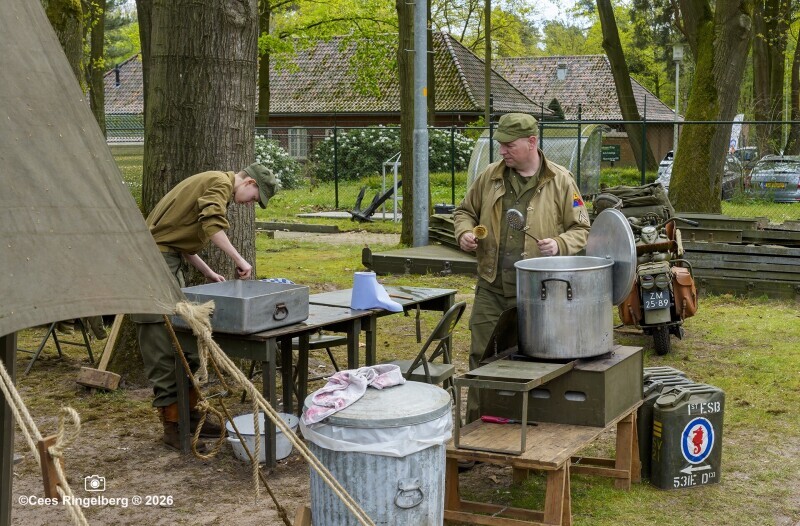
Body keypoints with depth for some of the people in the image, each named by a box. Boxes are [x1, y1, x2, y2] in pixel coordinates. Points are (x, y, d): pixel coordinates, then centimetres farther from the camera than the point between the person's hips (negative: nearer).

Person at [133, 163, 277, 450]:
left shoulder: (212, 184, 23)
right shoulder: (221, 183, -8)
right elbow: (212, 224, -27)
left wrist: (208, 273, 19)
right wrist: (238, 259, -21)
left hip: (168, 257, 11)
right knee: (163, 348, -7)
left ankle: (188, 412, 19)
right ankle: (172, 425, -4)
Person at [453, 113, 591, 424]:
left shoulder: (560, 181, -1)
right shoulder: (490, 177, 7)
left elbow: (580, 229, 2)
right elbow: (465, 211, 19)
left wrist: (559, 245, -17)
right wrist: (464, 232, -2)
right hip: (491, 290, 3)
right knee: (482, 359, 6)